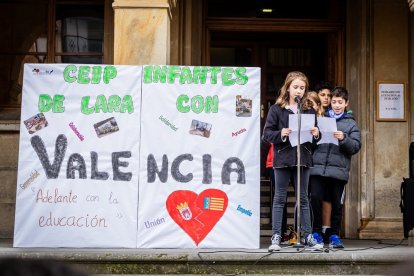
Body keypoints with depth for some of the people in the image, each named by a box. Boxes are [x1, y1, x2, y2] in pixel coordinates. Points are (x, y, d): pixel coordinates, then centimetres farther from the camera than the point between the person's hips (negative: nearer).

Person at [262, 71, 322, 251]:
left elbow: (314, 138, 14)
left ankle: (308, 236, 15)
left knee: (303, 198, 9)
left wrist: (316, 134, -8)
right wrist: (280, 134, -21)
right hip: (283, 158, -3)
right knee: (279, 198, 2)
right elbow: (267, 134, -3)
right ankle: (276, 237, 5)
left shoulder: (309, 111, 9)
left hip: (303, 159, 3)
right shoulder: (276, 109, 0)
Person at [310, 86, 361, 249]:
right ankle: (316, 232, 7)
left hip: (339, 170, 0)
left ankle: (334, 235, 16)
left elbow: (355, 147, 2)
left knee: (337, 203, 4)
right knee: (315, 198, -6)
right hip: (318, 167, 1)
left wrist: (343, 138, -15)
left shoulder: (351, 124, 11)